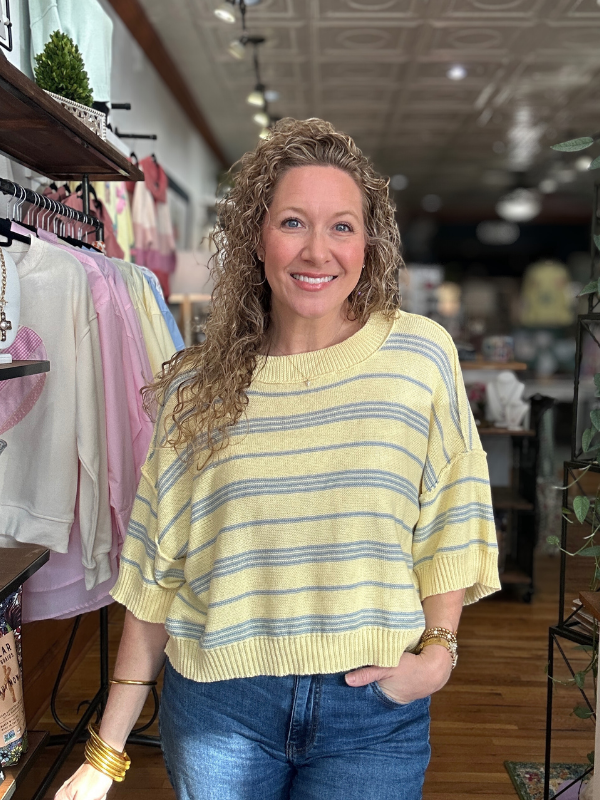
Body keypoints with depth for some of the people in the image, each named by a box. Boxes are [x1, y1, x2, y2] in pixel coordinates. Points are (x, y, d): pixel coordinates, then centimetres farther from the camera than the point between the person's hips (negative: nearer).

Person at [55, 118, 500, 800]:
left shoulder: (420, 356, -6)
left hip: (372, 710, -1)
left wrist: (437, 649, -9)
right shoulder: (197, 386, -3)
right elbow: (156, 573, 0)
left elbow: (448, 527, 3)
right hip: (216, 705, 1)